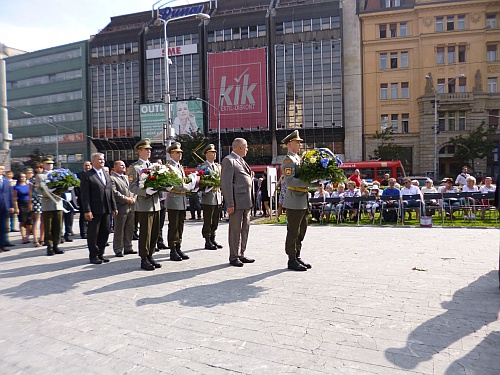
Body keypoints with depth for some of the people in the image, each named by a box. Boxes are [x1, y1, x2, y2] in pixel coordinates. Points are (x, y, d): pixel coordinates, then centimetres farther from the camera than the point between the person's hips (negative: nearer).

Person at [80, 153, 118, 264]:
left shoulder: (107, 175, 16)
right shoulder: (87, 175, -4)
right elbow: (85, 194, -9)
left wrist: (114, 207, 12)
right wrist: (87, 211, -16)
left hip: (106, 209, 6)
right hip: (94, 210, -6)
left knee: (105, 232, 11)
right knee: (93, 234, 3)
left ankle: (100, 254, 23)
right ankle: (93, 256, 14)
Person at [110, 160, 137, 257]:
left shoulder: (127, 177, 20)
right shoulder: (112, 178, -5)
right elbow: (114, 192, -15)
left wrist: (133, 198, -2)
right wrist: (126, 199, -16)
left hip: (131, 207, 7)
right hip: (121, 208, -7)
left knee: (130, 229, 12)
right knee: (119, 231, 0)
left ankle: (128, 248, 23)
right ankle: (118, 250, 10)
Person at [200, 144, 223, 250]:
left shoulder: (218, 166, 16)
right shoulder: (203, 167, -4)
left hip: (218, 196, 6)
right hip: (209, 197, -6)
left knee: (215, 221, 12)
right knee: (208, 221, 1)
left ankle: (213, 239, 22)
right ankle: (207, 241, 9)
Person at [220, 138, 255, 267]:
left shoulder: (241, 160, 20)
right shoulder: (229, 160, -9)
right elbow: (225, 183, -15)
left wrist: (251, 199, 16)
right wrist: (230, 203, -20)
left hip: (246, 201, 9)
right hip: (237, 200, -9)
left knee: (245, 228, 13)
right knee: (236, 229, -1)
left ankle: (241, 255, 23)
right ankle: (233, 257, 10)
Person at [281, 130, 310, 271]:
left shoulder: (298, 159, 19)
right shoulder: (288, 160, -10)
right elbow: (290, 181, -22)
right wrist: (308, 182, -25)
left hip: (303, 201, 9)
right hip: (294, 201, -9)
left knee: (301, 230, 14)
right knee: (293, 231, -2)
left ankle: (297, 257, 24)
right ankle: (292, 260, 6)